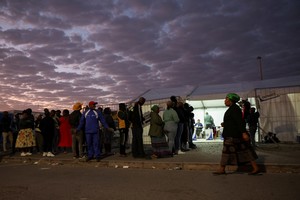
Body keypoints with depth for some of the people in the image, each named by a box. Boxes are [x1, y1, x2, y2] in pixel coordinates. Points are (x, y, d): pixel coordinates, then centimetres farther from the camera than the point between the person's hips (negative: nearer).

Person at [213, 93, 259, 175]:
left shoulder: (233, 108, -15)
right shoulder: (233, 108, 16)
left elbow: (240, 121, -22)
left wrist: (244, 133, -26)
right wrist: (225, 124, 14)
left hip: (232, 134, -10)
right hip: (235, 133, 10)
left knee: (227, 150, -2)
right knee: (244, 150, 8)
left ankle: (222, 169, 7)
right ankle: (256, 168, 7)